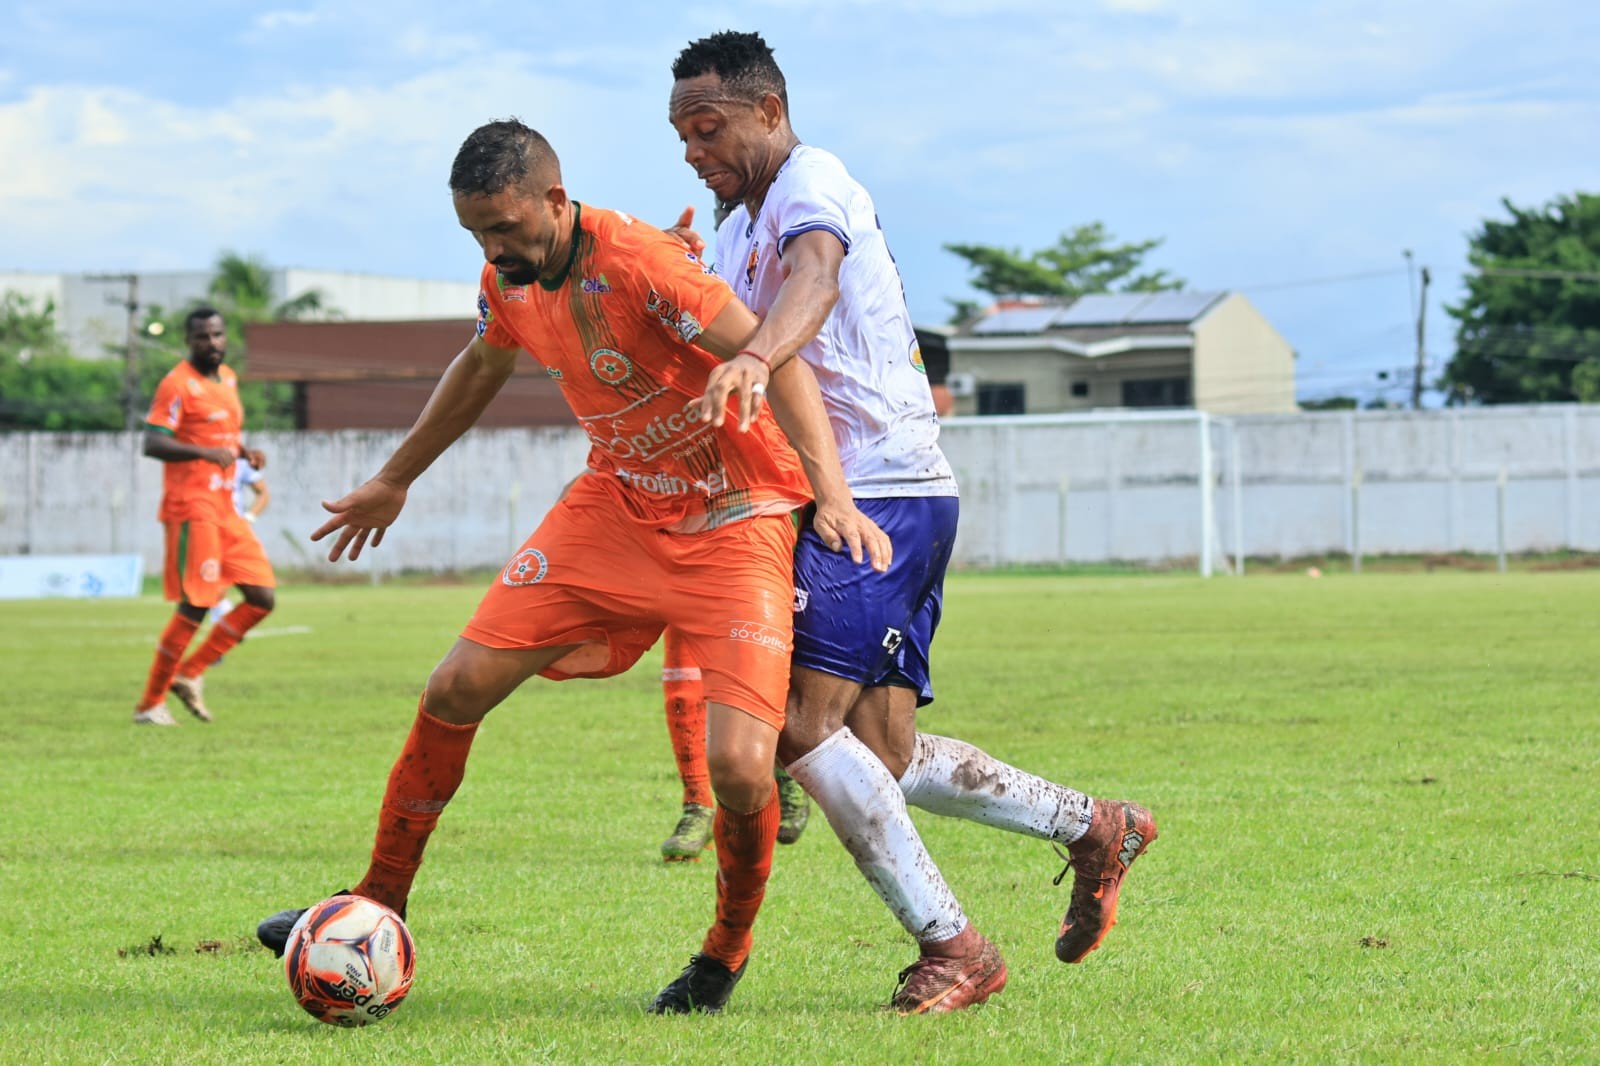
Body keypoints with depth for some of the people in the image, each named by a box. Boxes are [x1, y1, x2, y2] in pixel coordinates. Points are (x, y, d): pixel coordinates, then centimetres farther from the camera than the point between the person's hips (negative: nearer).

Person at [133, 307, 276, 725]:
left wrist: (245, 453, 9)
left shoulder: (227, 378, 16)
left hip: (226, 509, 8)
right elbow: (152, 443, -19)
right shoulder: (178, 384, -10)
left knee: (262, 598, 3)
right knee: (196, 607, -10)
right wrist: (206, 453, -30)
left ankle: (190, 674, 12)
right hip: (192, 507, -8)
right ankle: (149, 704, -1)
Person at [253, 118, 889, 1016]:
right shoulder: (510, 278, -3)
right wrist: (396, 480, 30)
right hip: (617, 499, 7)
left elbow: (778, 360, -32)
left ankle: (729, 950, 9)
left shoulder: (638, 263, -27)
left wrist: (834, 496, -45)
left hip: (731, 520, -7)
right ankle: (376, 912, 16)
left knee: (739, 766, -20)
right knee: (457, 689, -1)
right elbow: (482, 366, 20)